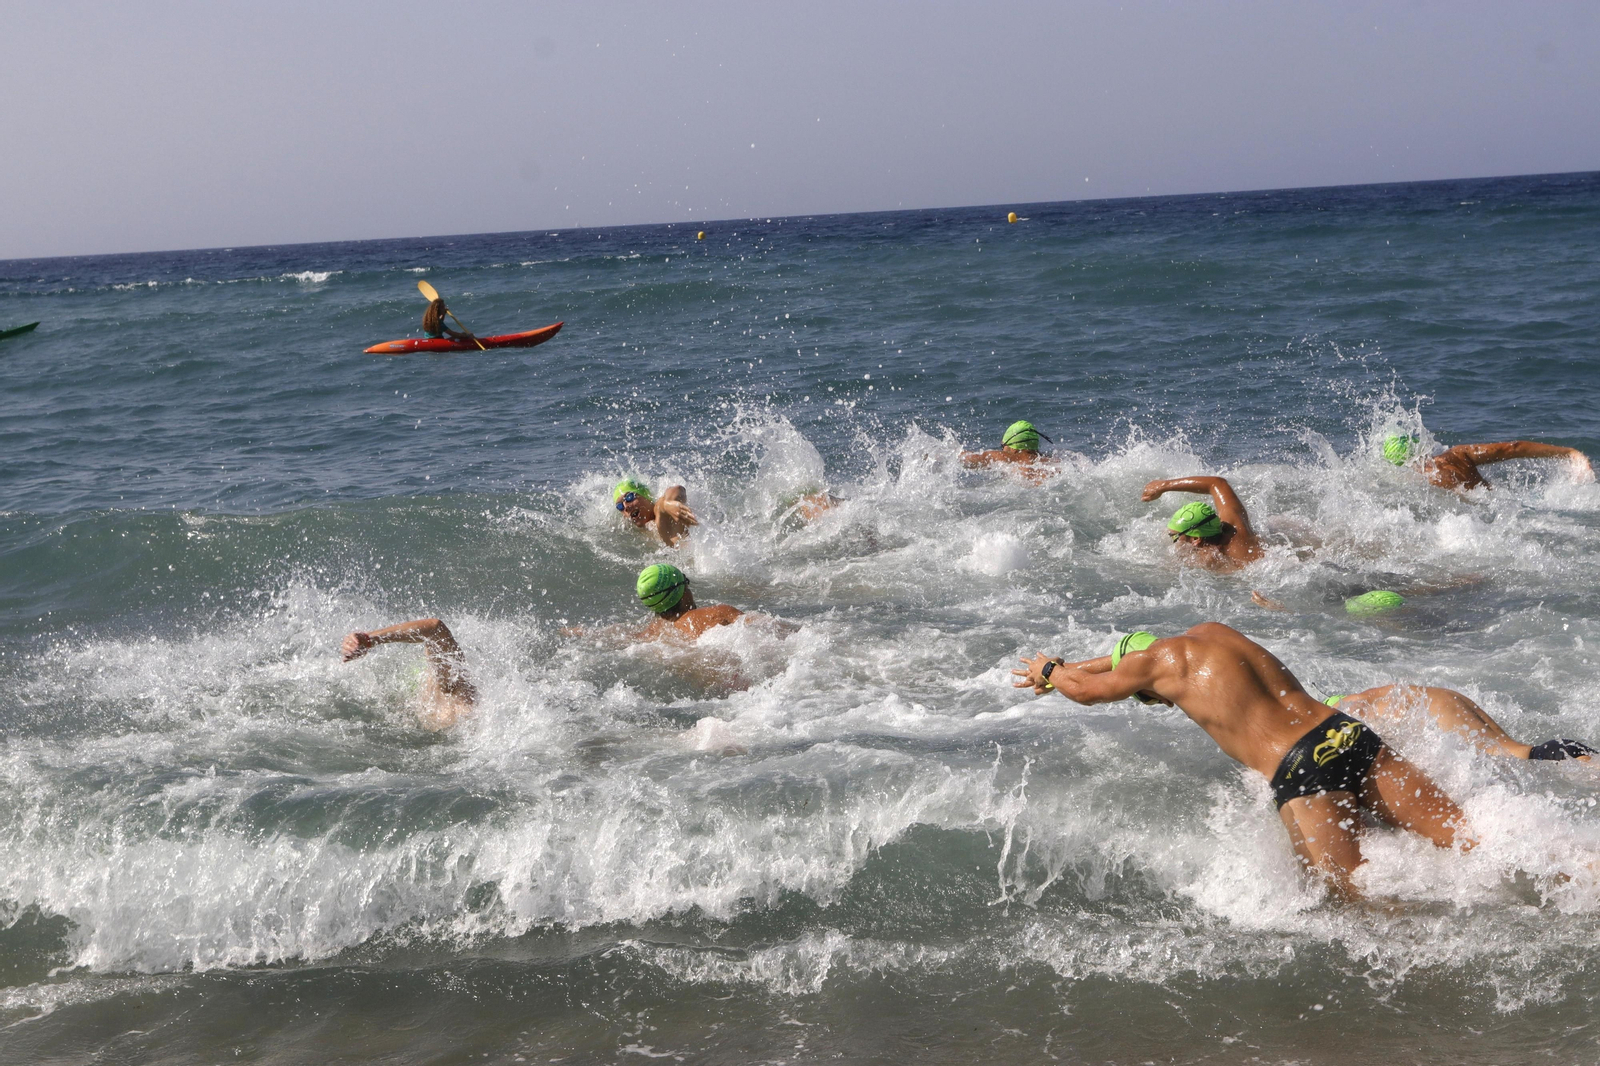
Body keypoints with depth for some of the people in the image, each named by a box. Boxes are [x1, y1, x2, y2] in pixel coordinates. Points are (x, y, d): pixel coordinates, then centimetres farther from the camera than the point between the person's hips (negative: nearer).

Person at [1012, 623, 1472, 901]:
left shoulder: (1159, 660, 9)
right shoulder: (1211, 632, 30)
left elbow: (1087, 690, 29)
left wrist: (1049, 672, 51)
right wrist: (1065, 669, 62)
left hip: (1302, 770, -7)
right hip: (1350, 733, 7)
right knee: (1464, 838, -4)